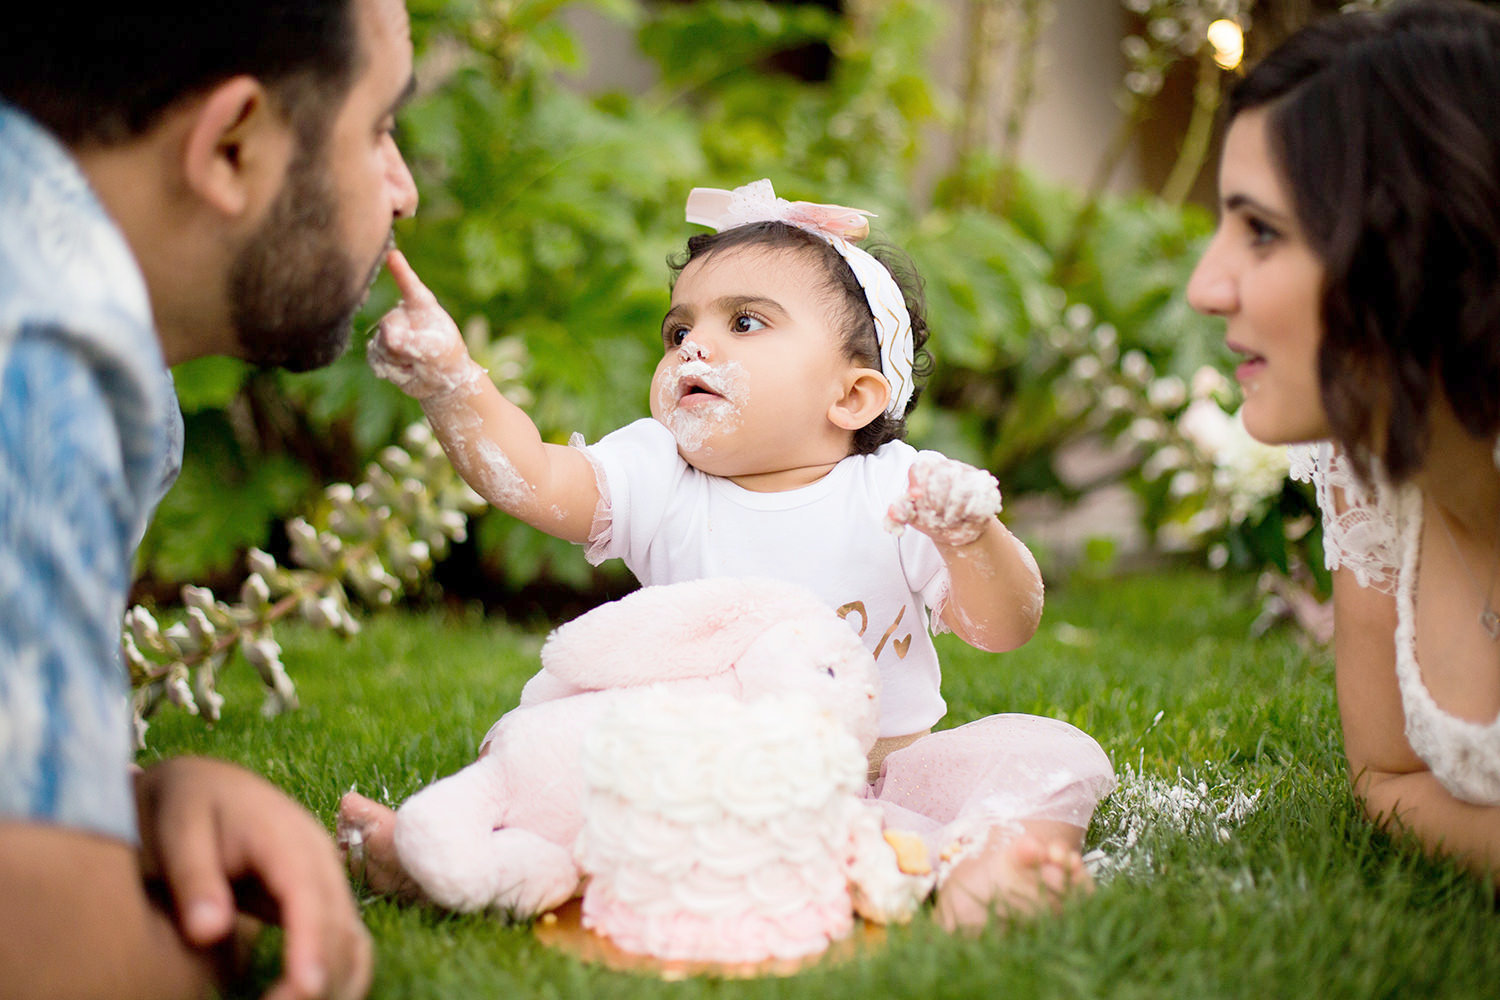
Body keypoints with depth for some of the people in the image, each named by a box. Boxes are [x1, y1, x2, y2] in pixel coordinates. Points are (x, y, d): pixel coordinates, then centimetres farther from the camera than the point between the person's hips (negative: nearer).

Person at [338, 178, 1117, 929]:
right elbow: (526, 475, -17)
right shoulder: (659, 478, -2)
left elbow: (1006, 629, -11)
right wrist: (451, 382, -34)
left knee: (1052, 754, -22)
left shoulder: (901, 495, -7)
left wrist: (971, 540, -31)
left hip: (879, 771, -1)